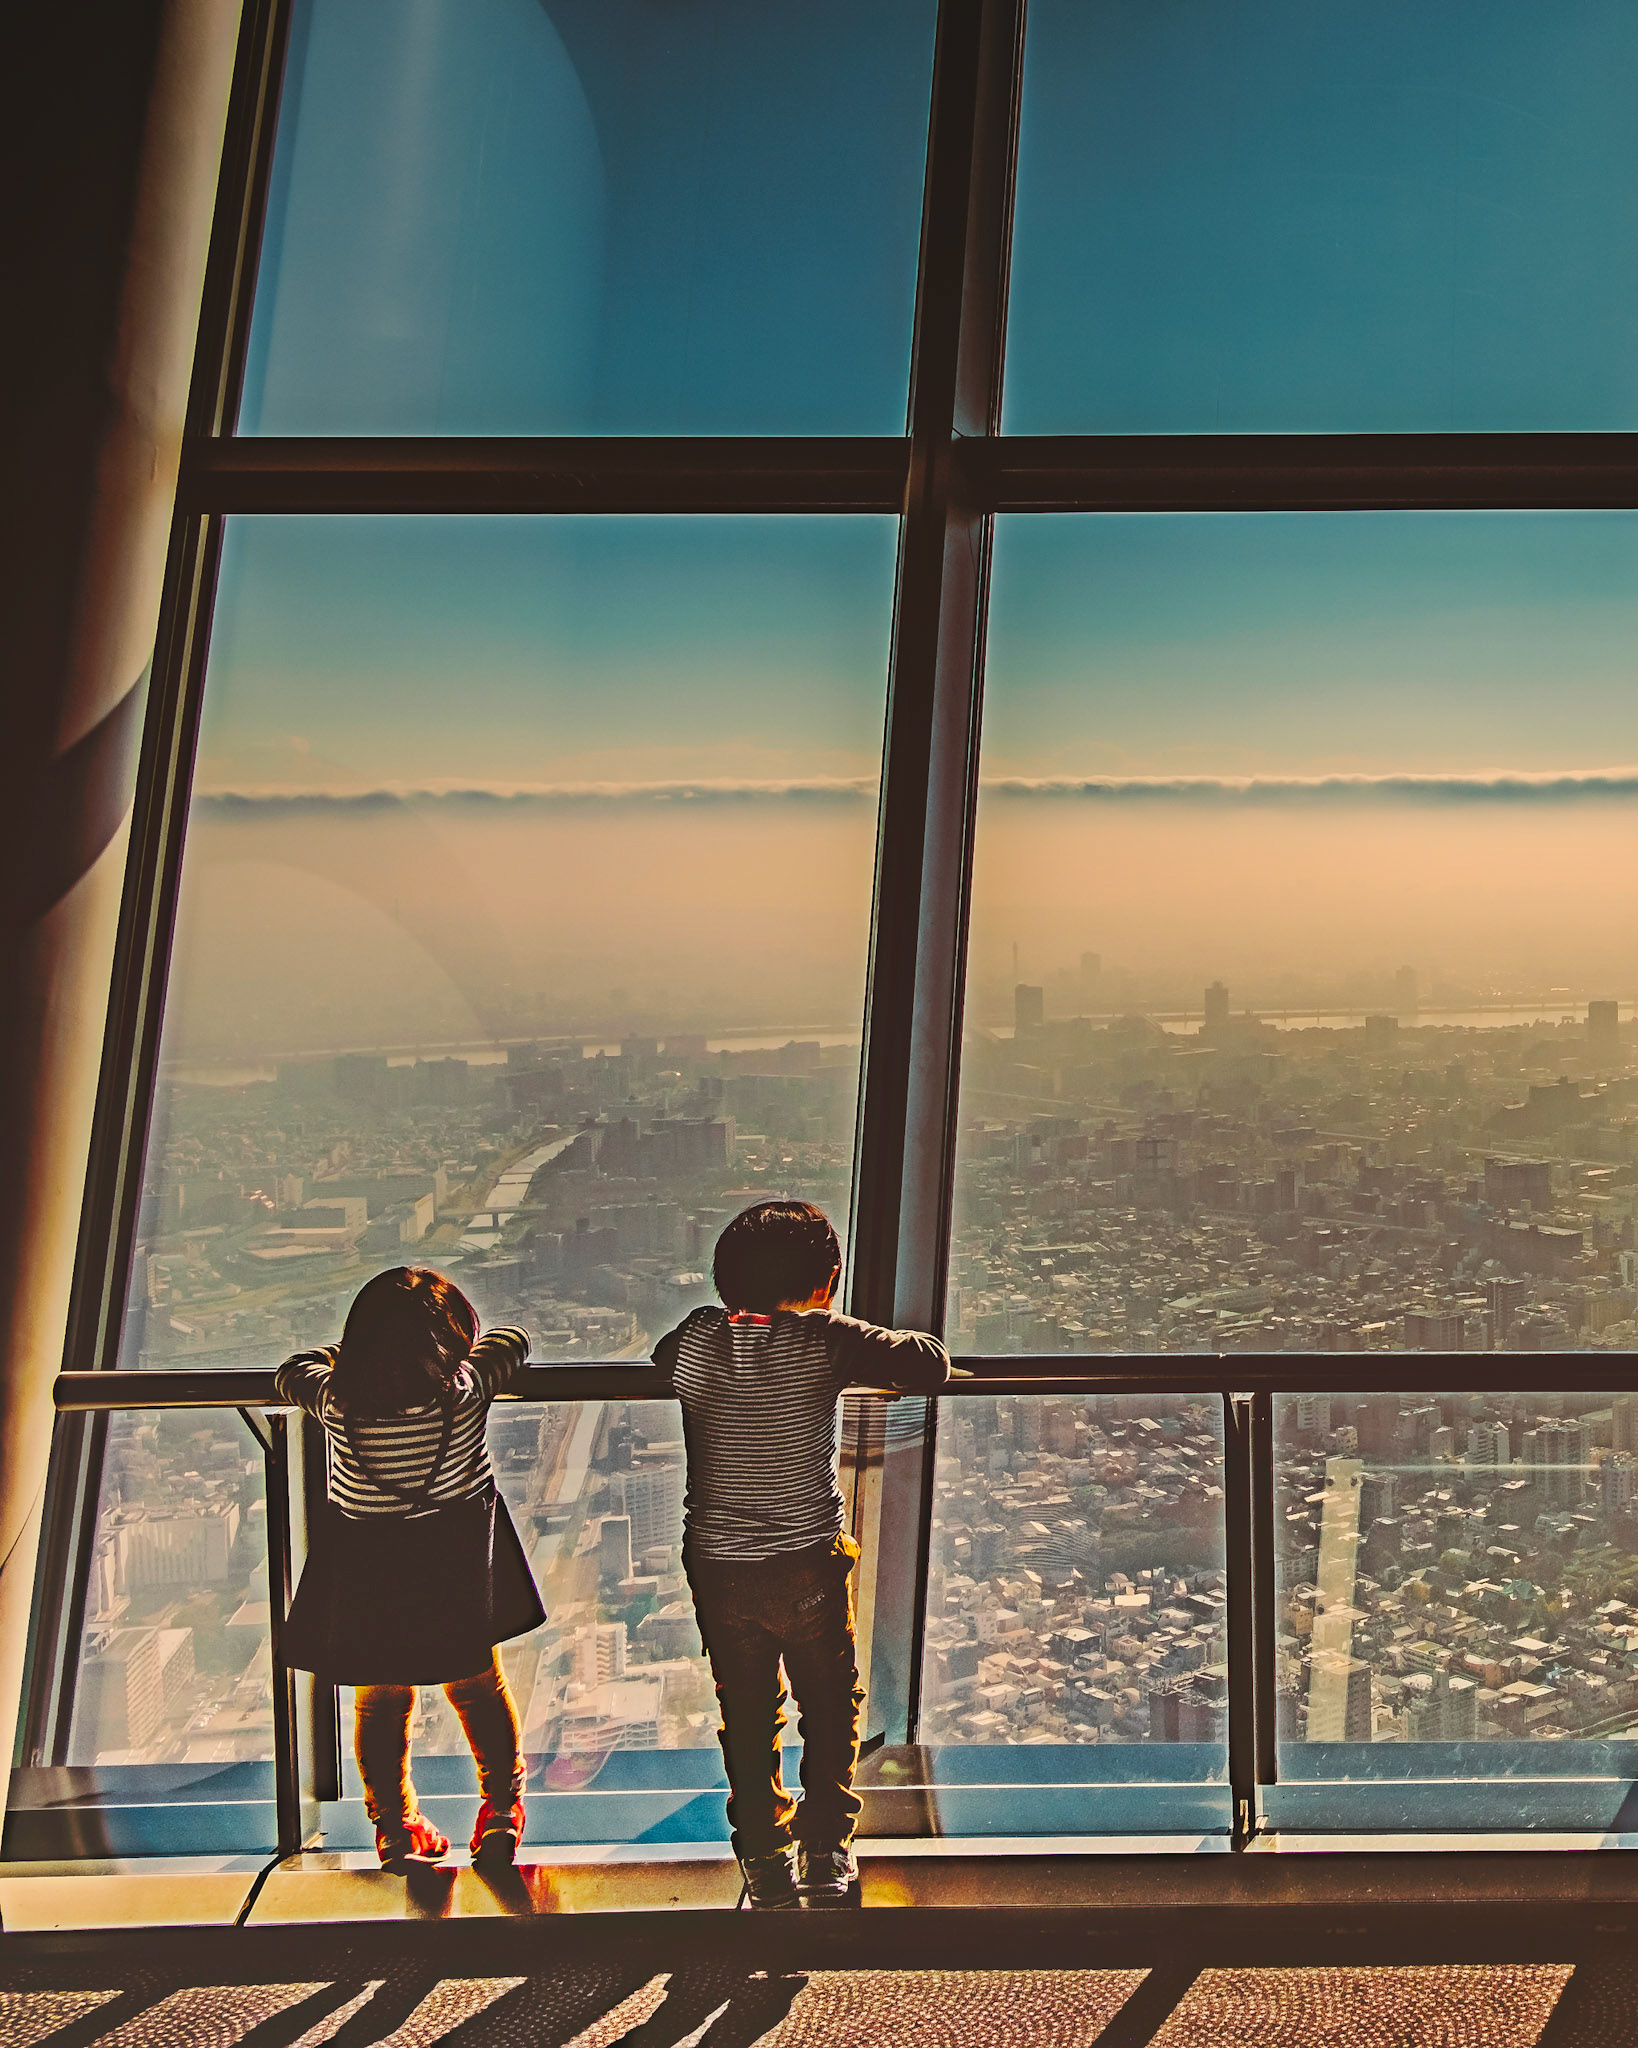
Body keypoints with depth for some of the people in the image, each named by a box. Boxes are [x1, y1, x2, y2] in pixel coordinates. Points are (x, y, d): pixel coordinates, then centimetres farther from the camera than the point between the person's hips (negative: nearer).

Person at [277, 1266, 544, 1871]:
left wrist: (357, 1352, 16)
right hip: (459, 1569, -1)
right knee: (477, 1684, 21)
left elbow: (293, 1371, 3)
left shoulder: (336, 1400, -20)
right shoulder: (465, 1391, -23)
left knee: (380, 1700, 19)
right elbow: (513, 1340, -2)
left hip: (367, 1573, 1)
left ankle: (395, 1827, 29)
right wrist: (459, 1355, 16)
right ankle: (502, 1807, 31)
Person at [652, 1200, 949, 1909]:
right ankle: (826, 1854, 22)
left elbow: (660, 1362, 20)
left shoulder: (696, 1338, -4)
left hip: (718, 1566, 3)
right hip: (810, 1567, -2)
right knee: (831, 1710, 18)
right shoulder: (822, 1340, -13)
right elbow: (930, 1365, -13)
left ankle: (766, 1864, 21)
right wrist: (882, 1350, 7)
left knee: (748, 1719, 16)